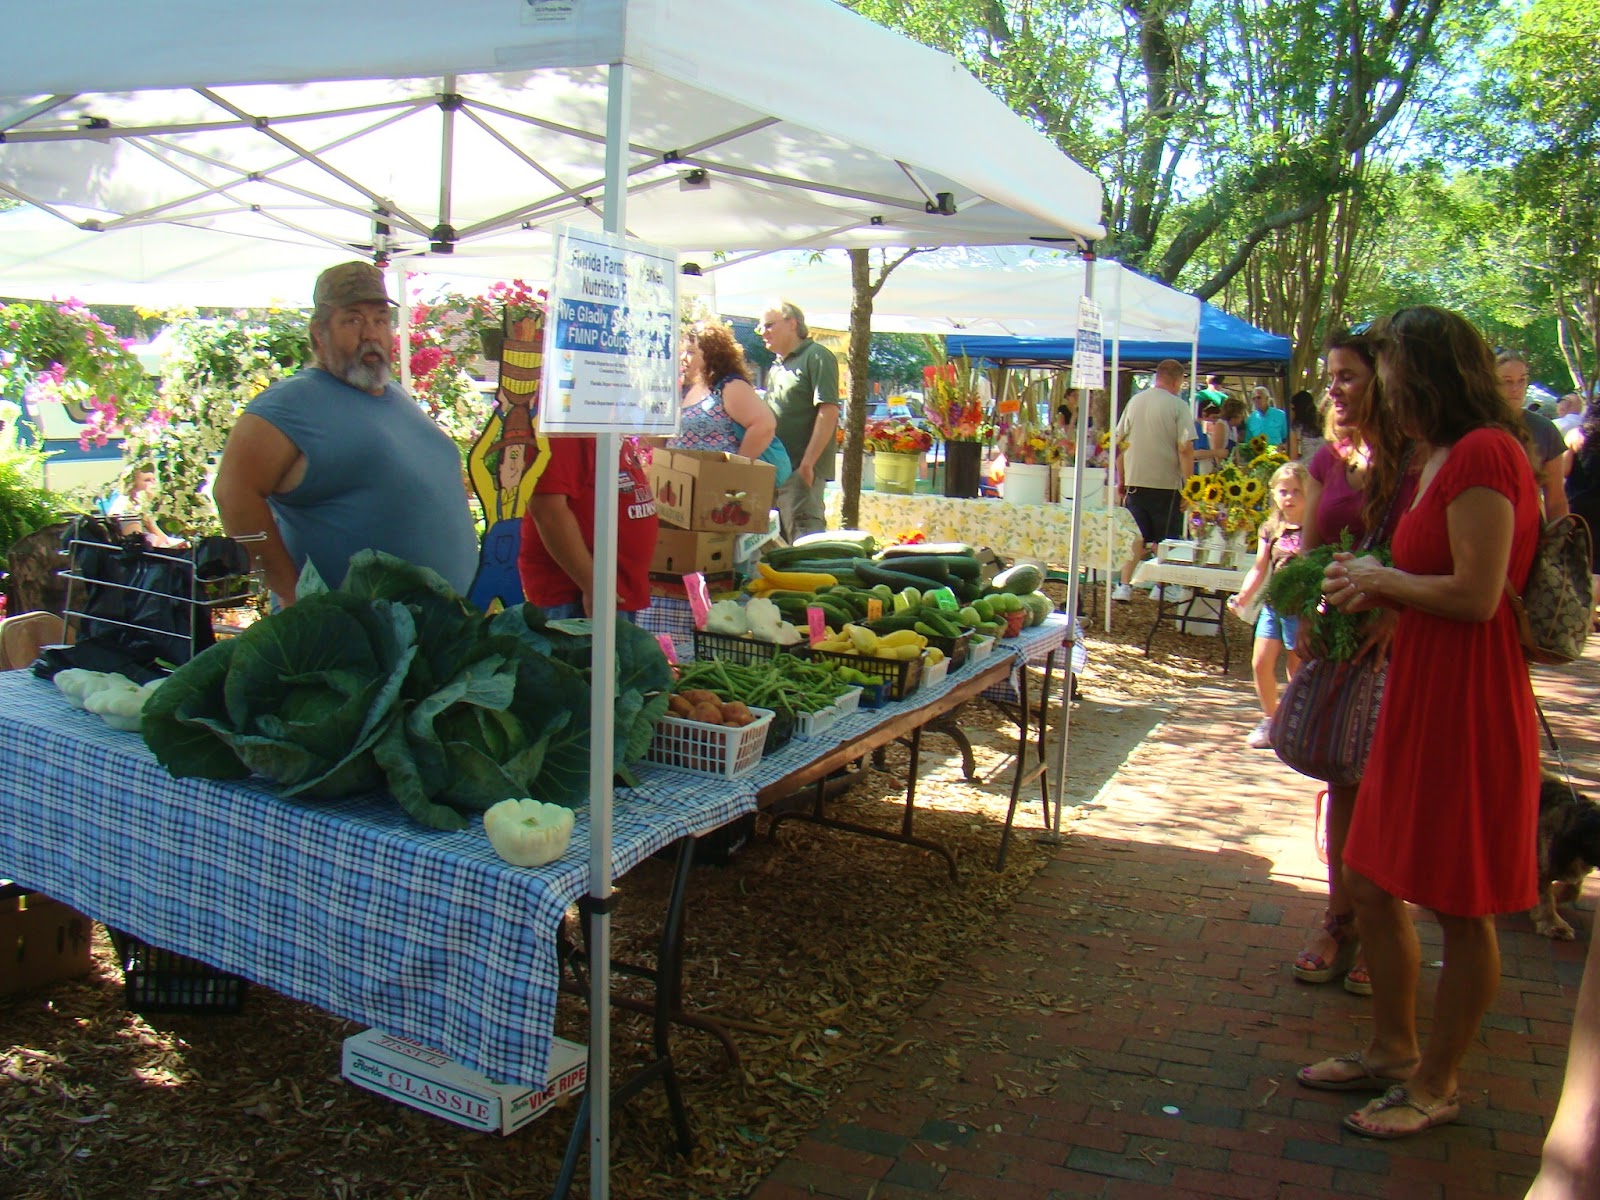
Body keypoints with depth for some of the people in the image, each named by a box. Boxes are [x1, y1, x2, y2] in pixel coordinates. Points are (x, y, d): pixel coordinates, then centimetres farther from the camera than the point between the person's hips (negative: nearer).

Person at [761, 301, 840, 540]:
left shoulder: (817, 357, -6)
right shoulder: (776, 368, 21)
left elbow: (829, 412, -16)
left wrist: (808, 463, -21)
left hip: (800, 469, -9)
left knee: (803, 540, -13)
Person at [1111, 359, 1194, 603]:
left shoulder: (1135, 401, 5)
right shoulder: (1179, 406, -9)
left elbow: (1118, 442, 8)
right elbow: (1185, 449, -15)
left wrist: (1121, 479, 16)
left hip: (1135, 481, 4)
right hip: (1166, 483, -4)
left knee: (1135, 537, 10)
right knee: (1166, 540, 9)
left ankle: (1125, 585, 5)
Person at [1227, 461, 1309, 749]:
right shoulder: (1270, 529, 6)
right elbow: (1259, 569, 9)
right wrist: (1243, 596, -5)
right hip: (1273, 605, 5)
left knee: (1298, 669, 5)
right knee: (1260, 662, 2)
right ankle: (1270, 719, 21)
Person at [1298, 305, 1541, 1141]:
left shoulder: (1482, 454, -17)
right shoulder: (1444, 458, 13)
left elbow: (1477, 595, -24)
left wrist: (1382, 578, -10)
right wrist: (1376, 591, 5)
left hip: (1468, 708, -10)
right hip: (1419, 696, 10)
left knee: (1460, 909, 7)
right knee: (1374, 884, 17)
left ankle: (1437, 1085, 23)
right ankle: (1392, 1050, 35)